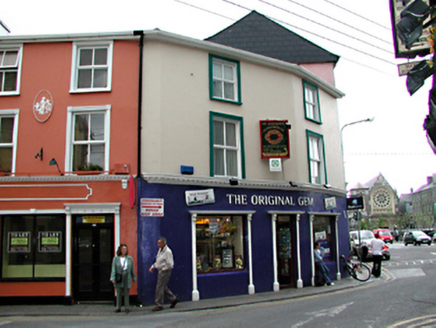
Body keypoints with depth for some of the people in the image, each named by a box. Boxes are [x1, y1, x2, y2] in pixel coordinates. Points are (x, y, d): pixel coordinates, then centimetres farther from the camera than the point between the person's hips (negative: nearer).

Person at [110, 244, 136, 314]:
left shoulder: (129, 258, 8)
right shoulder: (116, 259, 4)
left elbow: (132, 269, 11)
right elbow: (113, 269, 0)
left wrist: (133, 278, 10)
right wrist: (113, 278, -8)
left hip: (127, 278, 1)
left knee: (126, 293, 2)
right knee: (119, 293, 4)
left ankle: (127, 307, 8)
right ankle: (118, 307, 13)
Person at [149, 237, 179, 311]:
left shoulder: (168, 251, -17)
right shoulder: (160, 250, 10)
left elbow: (170, 265, -20)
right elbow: (158, 261, 22)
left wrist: (162, 269, -14)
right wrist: (152, 266, 9)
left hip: (165, 271, -9)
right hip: (160, 271, 9)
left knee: (160, 288, -5)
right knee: (163, 287, 14)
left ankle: (159, 305, 5)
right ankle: (173, 299, 26)